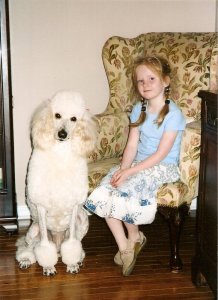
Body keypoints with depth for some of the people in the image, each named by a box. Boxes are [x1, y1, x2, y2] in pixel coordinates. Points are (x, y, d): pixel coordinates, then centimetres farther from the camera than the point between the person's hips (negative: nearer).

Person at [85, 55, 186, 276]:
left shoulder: (173, 114, -13)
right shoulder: (138, 110, 7)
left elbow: (160, 154, -17)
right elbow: (132, 145, 3)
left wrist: (130, 171, -21)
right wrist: (123, 168, -14)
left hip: (163, 167, -6)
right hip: (137, 163, 6)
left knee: (126, 190, -29)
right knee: (102, 193, -17)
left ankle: (134, 237, 0)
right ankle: (124, 246, -5)